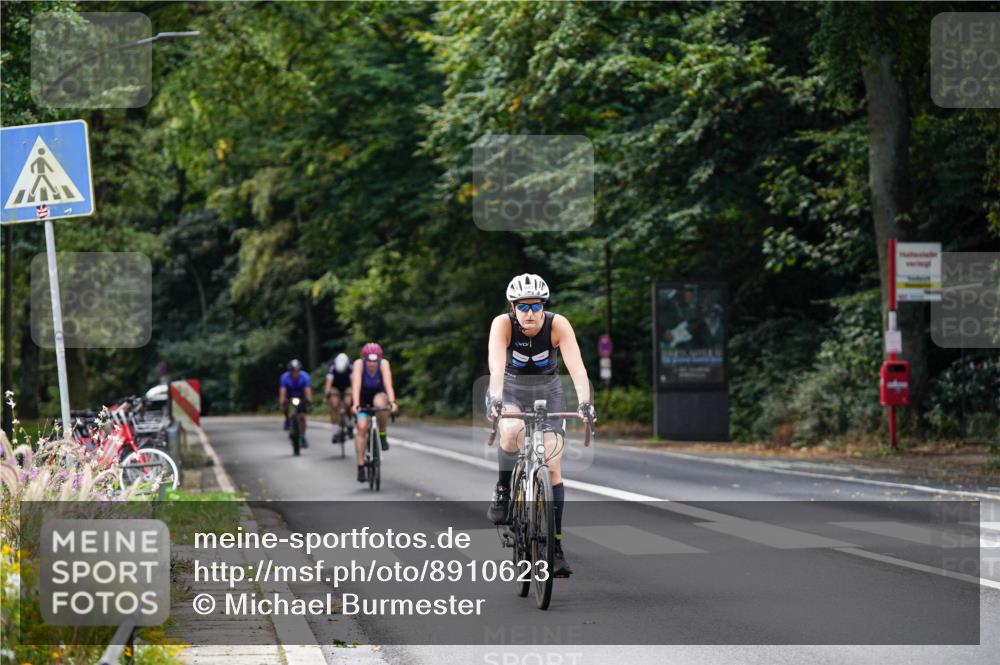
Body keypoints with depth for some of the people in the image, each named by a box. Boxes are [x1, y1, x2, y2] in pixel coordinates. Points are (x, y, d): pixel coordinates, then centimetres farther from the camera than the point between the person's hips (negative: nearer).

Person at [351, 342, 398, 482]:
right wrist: (356, 404, -53)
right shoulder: (359, 364, -28)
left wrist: (392, 401, -55)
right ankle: (361, 467, -9)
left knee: (380, 403, -36)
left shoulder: (384, 363, -27)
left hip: (379, 394, 0)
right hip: (363, 396, 0)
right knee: (362, 427, -15)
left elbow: (388, 383, -39)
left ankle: (382, 435, -12)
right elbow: (356, 384, -39)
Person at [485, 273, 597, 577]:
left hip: (547, 392, 1)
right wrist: (496, 399, -56)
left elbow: (576, 366, -34)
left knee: (552, 468, -10)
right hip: (510, 389, -1)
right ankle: (502, 492, -9)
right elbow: (497, 365, -38)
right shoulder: (503, 324, -25)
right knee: (512, 432, -36)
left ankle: (556, 545, -3)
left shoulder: (558, 325, -24)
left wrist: (584, 402, -50)